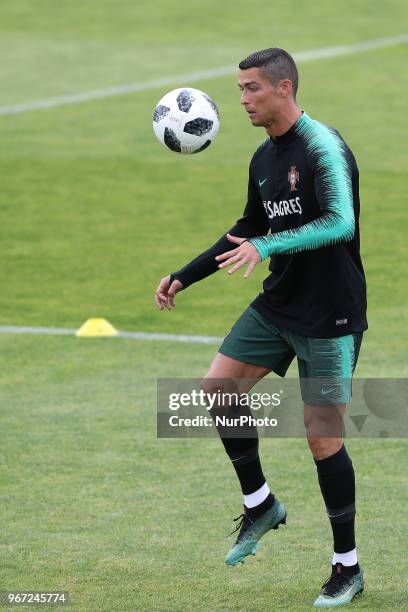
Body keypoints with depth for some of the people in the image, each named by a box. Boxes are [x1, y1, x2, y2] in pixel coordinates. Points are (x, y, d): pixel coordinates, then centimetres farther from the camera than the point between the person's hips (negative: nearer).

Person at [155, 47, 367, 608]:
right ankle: (260, 505, 19)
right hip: (278, 305, 8)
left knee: (323, 438, -6)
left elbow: (341, 223, -31)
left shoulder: (323, 147, -18)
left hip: (328, 316, -8)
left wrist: (268, 246, -40)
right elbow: (248, 231, 22)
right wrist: (184, 278, 18)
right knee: (217, 389, 1)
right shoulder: (264, 158, 9)